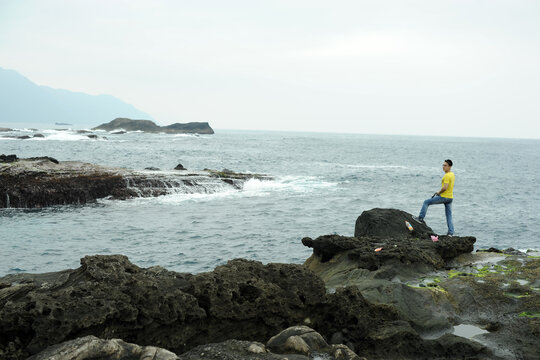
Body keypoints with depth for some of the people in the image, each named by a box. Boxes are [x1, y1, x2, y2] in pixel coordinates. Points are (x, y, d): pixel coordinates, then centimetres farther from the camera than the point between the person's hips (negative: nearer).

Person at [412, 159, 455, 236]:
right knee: (449, 216, 9)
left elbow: (445, 187, -26)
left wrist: (439, 192, -9)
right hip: (450, 197, 9)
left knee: (426, 202, 3)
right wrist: (439, 192, 15)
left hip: (444, 197, -9)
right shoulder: (452, 175, 14)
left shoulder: (447, 176, -17)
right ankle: (451, 233, 6)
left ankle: (420, 218, 5)